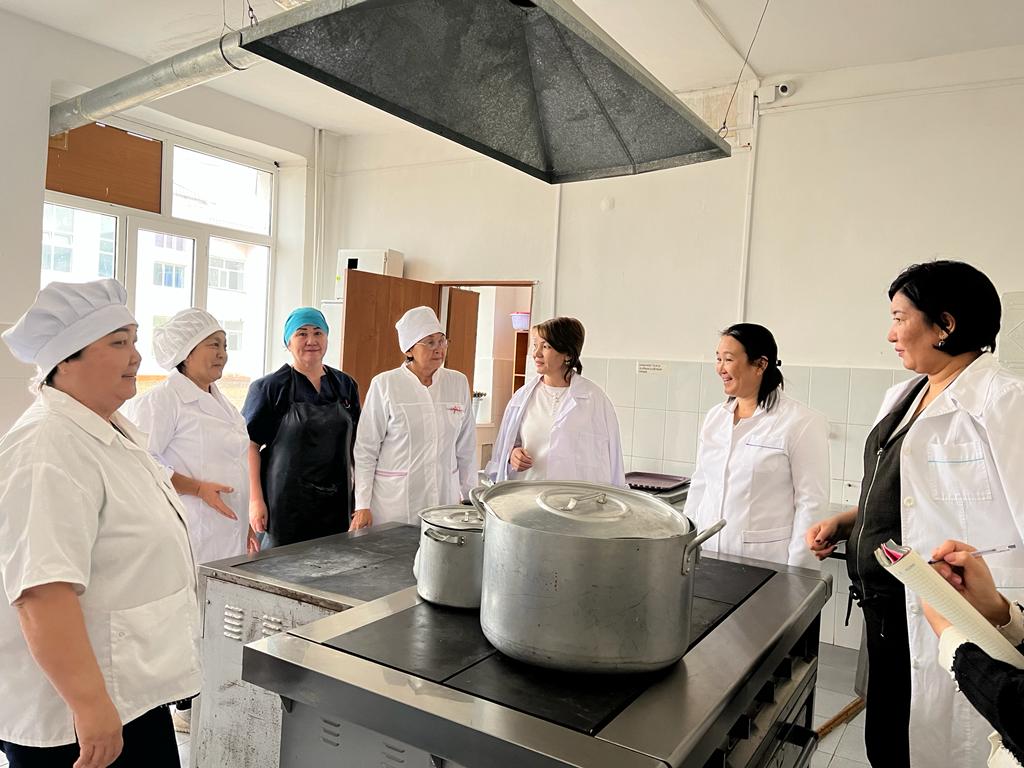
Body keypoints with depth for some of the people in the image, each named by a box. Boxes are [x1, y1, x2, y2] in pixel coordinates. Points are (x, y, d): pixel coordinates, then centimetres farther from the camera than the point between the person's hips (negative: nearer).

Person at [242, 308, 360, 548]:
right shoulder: (269, 388, -3)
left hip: (336, 504, 4)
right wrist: (255, 500, -11)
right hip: (286, 505, -4)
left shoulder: (345, 385, 10)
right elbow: (250, 445, -5)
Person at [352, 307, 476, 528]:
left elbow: (466, 449, 10)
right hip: (393, 502, -3)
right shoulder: (384, 385, -5)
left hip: (444, 500, 3)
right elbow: (365, 449, -3)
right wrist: (362, 506, -6)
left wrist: (469, 497, 11)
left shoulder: (458, 383, 4)